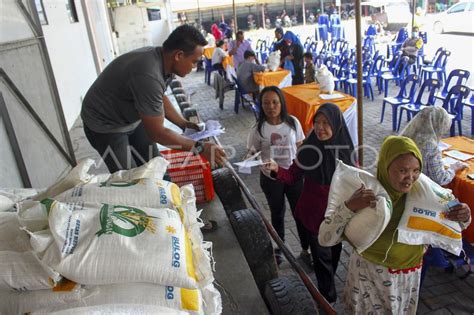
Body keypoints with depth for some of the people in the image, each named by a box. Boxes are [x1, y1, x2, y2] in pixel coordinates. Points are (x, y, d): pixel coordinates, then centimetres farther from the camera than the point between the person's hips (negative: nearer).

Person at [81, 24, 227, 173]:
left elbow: (160, 99, 10)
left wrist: (184, 124, 3)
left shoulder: (163, 60, -9)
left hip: (132, 119, 8)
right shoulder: (148, 75, -37)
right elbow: (157, 133, -31)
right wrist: (200, 148, -25)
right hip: (105, 125, -8)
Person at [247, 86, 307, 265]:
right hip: (271, 178, -1)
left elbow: (300, 147, 1)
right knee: (277, 214, 18)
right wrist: (250, 158, -29)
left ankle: (306, 249, 31)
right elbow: (252, 153, -6)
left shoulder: (292, 122, -9)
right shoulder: (258, 129, -13)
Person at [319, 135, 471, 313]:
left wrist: (463, 218, -22)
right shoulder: (363, 196, -25)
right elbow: (325, 239, -28)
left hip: (408, 276, 4)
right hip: (369, 274, -3)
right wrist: (349, 207, -43)